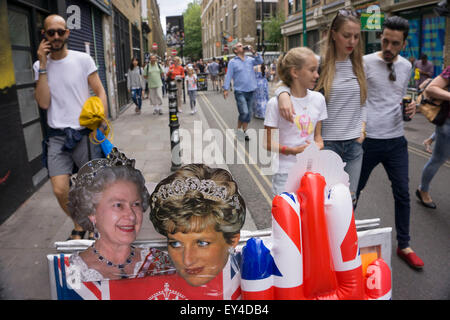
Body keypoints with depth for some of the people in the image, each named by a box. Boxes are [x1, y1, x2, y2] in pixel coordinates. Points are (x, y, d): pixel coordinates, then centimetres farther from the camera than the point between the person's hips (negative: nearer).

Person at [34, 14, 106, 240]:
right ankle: (79, 226, 22)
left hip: (85, 133, -2)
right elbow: (44, 103, -5)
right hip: (57, 136, 2)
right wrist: (43, 65, -9)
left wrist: (103, 123, -10)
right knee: (60, 190, -6)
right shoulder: (40, 66, 6)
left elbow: (99, 92, 2)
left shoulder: (83, 59, 0)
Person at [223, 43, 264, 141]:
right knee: (244, 112, -15)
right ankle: (239, 128, 8)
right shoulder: (233, 62, 0)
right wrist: (226, 89, -8)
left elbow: (260, 61, -2)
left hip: (251, 91, 5)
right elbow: (228, 76, -3)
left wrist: (253, 52, -9)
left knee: (249, 113, 8)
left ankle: (244, 131, 21)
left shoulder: (250, 60, 10)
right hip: (240, 91, -4)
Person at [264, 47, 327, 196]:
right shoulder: (276, 103, -12)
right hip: (285, 173, -4)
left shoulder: (318, 99, 4)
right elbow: (268, 143, -8)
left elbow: (317, 134, 13)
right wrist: (294, 150, -20)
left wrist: (319, 145, -9)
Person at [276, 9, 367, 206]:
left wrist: (362, 128, 5)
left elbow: (362, 102, 18)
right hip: (326, 143, -5)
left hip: (354, 144, 5)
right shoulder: (320, 63, -7)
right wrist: (283, 95, -30)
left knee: (349, 199, 13)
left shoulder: (358, 66, 9)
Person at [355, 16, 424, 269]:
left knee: (403, 194, 10)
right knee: (353, 191, 8)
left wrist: (410, 108, 1)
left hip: (396, 140, 5)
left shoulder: (406, 66, 9)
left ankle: (404, 246, 26)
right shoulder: (366, 62, -7)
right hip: (368, 140, -5)